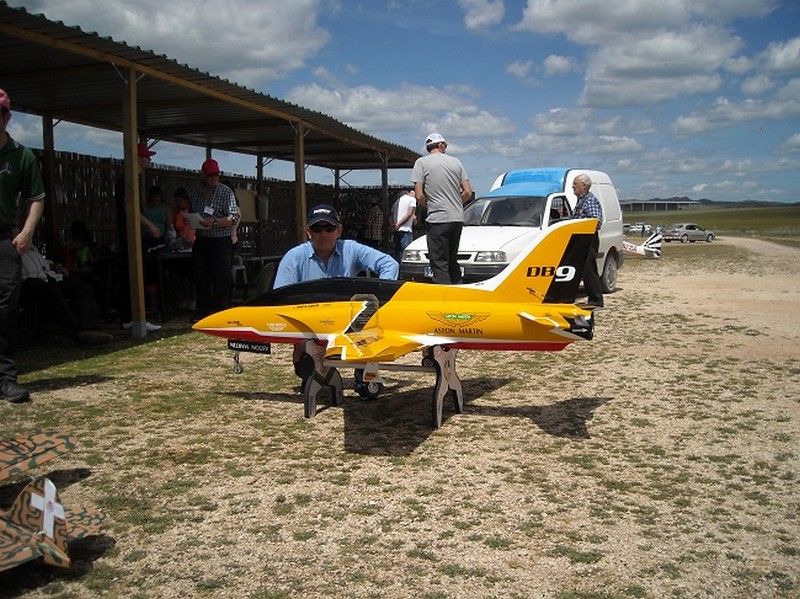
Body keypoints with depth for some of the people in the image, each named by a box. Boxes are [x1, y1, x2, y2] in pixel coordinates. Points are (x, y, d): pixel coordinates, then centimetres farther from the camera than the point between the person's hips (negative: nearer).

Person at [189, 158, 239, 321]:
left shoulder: (226, 192, -3)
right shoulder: (196, 193, 13)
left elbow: (233, 217, -11)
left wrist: (214, 222, -24)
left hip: (221, 241, -5)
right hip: (201, 241, 5)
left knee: (221, 278, -4)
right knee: (200, 277, 7)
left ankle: (220, 311, 3)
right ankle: (203, 309, 16)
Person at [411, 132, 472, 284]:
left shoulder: (422, 162, 0)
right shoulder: (456, 162, 12)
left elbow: (419, 196, -7)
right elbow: (468, 192, 8)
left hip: (438, 220, -5)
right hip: (458, 218, 5)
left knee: (439, 264, -4)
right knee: (453, 260, 18)